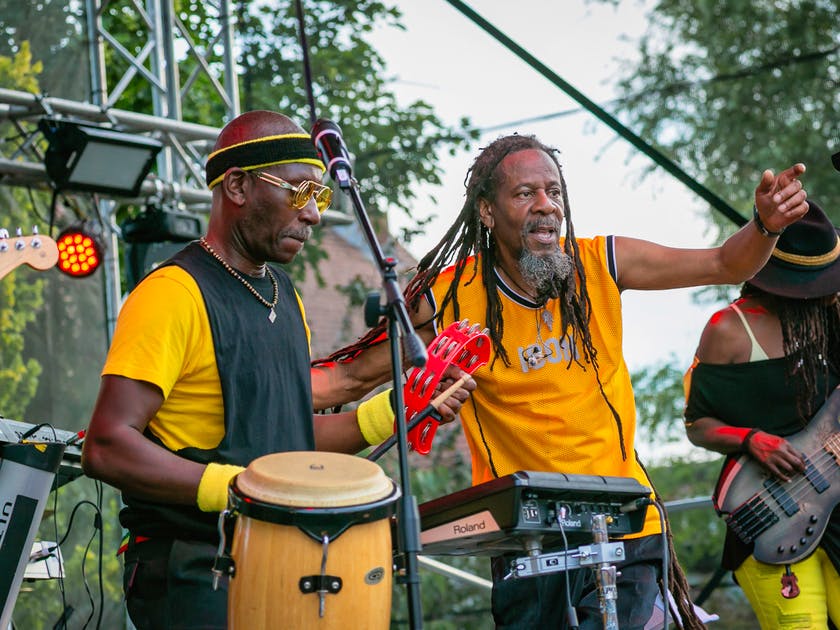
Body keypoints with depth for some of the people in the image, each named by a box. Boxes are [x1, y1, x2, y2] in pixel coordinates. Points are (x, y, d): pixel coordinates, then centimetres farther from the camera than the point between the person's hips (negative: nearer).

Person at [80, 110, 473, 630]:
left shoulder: (283, 294, 15)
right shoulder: (175, 294, -13)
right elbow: (107, 448, -20)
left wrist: (393, 411, 8)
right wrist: (235, 488, -26)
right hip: (195, 579, -8)